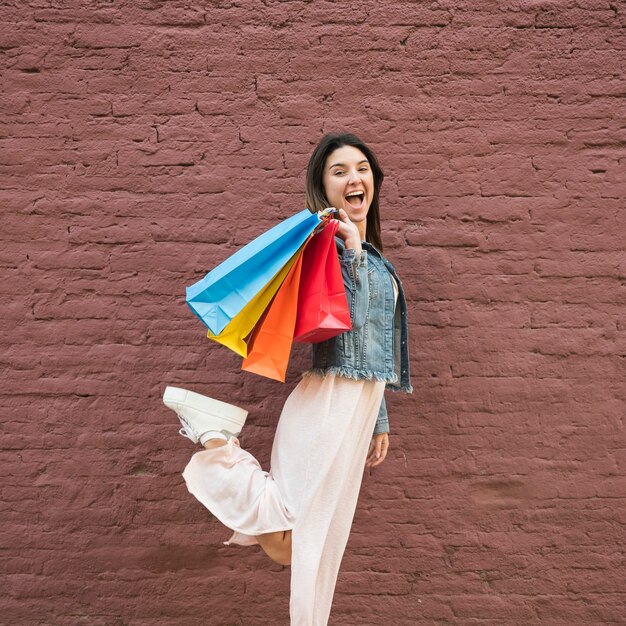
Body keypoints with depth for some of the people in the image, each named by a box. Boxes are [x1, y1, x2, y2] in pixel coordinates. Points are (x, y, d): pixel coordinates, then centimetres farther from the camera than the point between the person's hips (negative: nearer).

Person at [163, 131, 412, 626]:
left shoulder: (374, 256, 16)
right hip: (332, 400, -8)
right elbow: (347, 323, -20)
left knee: (323, 535, 13)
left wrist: (378, 420, 21)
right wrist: (353, 252, -19)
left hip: (361, 400, 9)